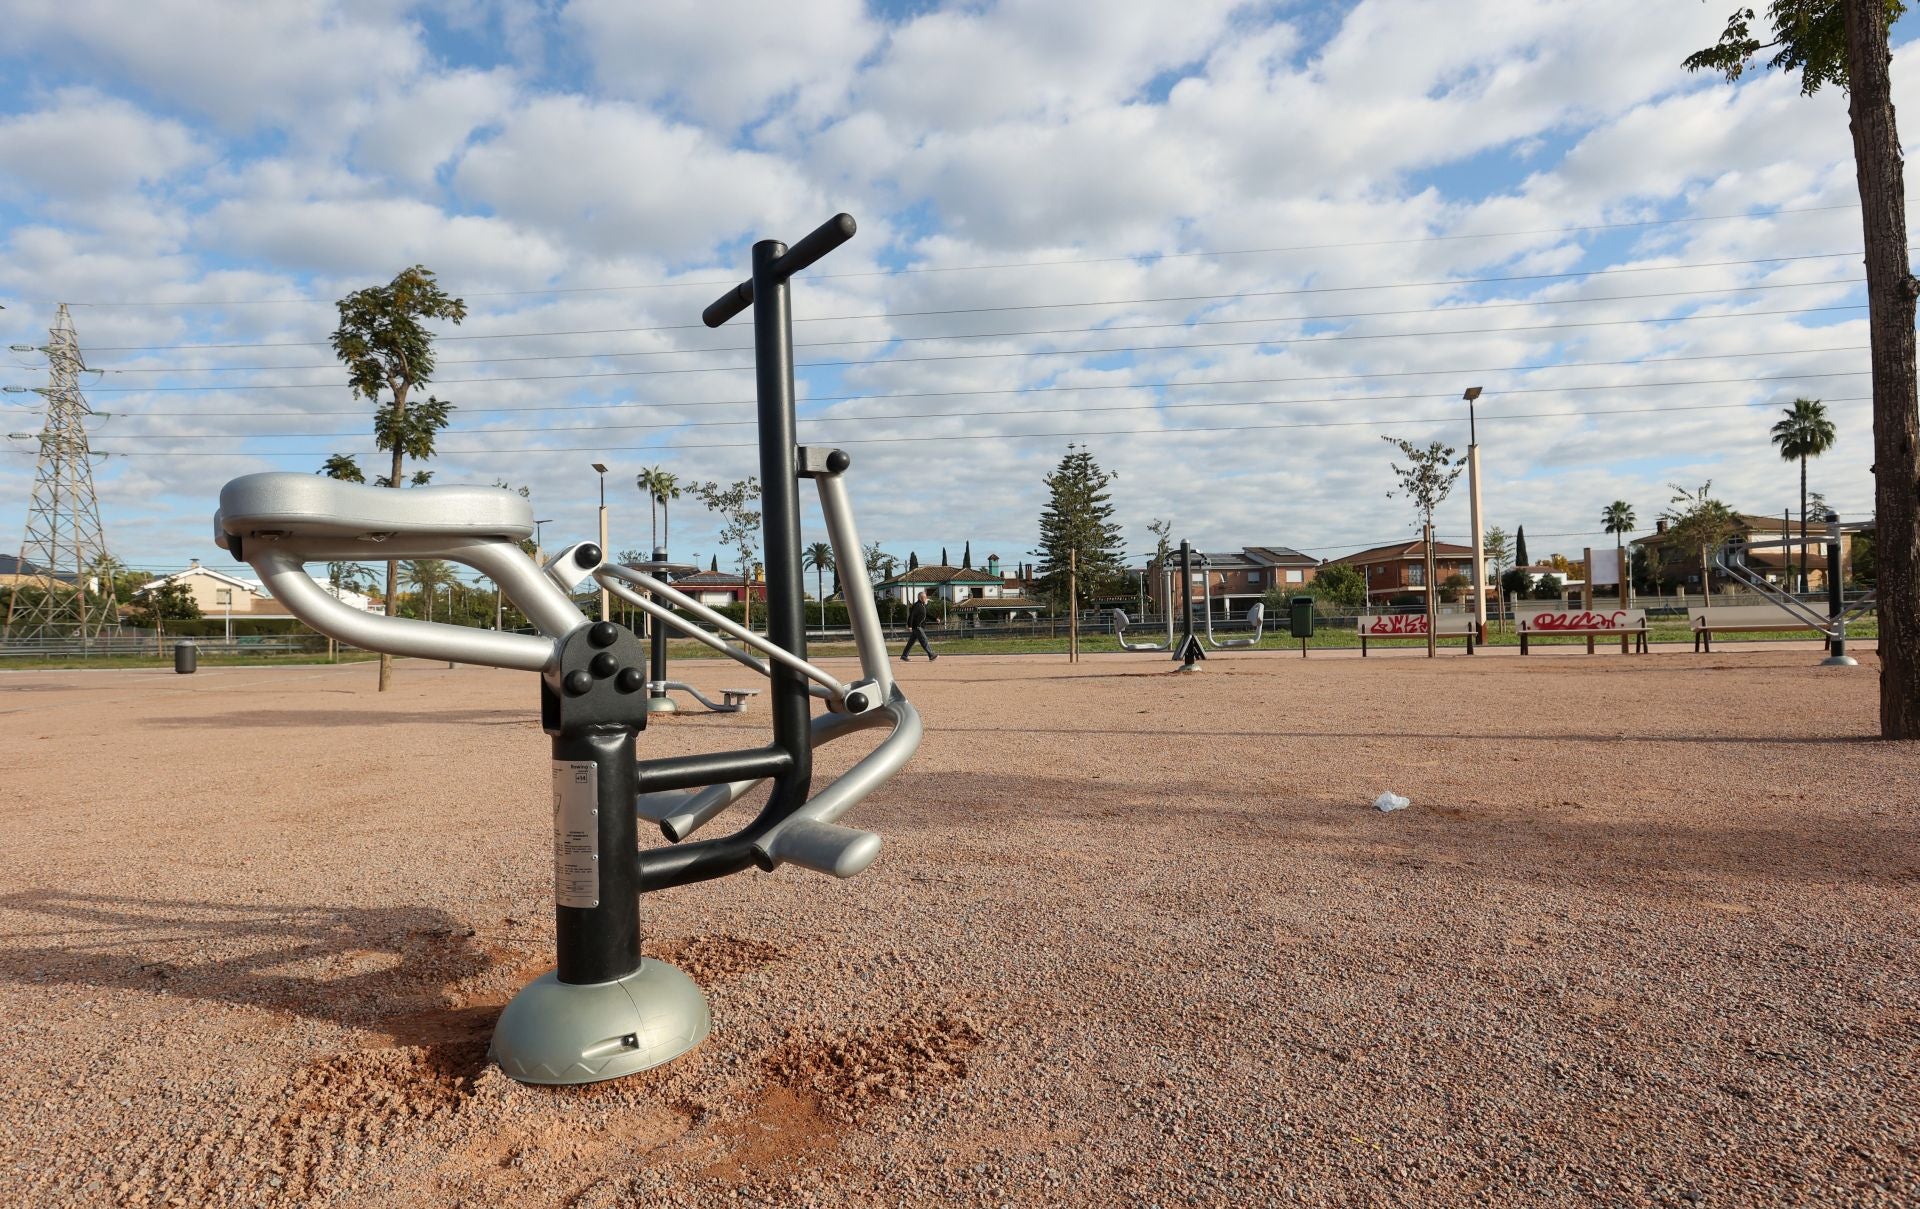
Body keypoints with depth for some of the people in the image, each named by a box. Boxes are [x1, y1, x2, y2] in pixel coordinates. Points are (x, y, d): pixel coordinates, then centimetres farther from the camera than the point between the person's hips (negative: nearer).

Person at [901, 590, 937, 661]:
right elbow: (911, 616, -20)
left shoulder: (923, 606, 16)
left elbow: (927, 615, 25)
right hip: (917, 627, -10)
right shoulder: (916, 606, -15)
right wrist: (909, 626, -24)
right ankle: (931, 656, -8)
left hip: (920, 626, 10)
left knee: (911, 641, 11)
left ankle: (904, 656, 15)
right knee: (924, 641, -9)